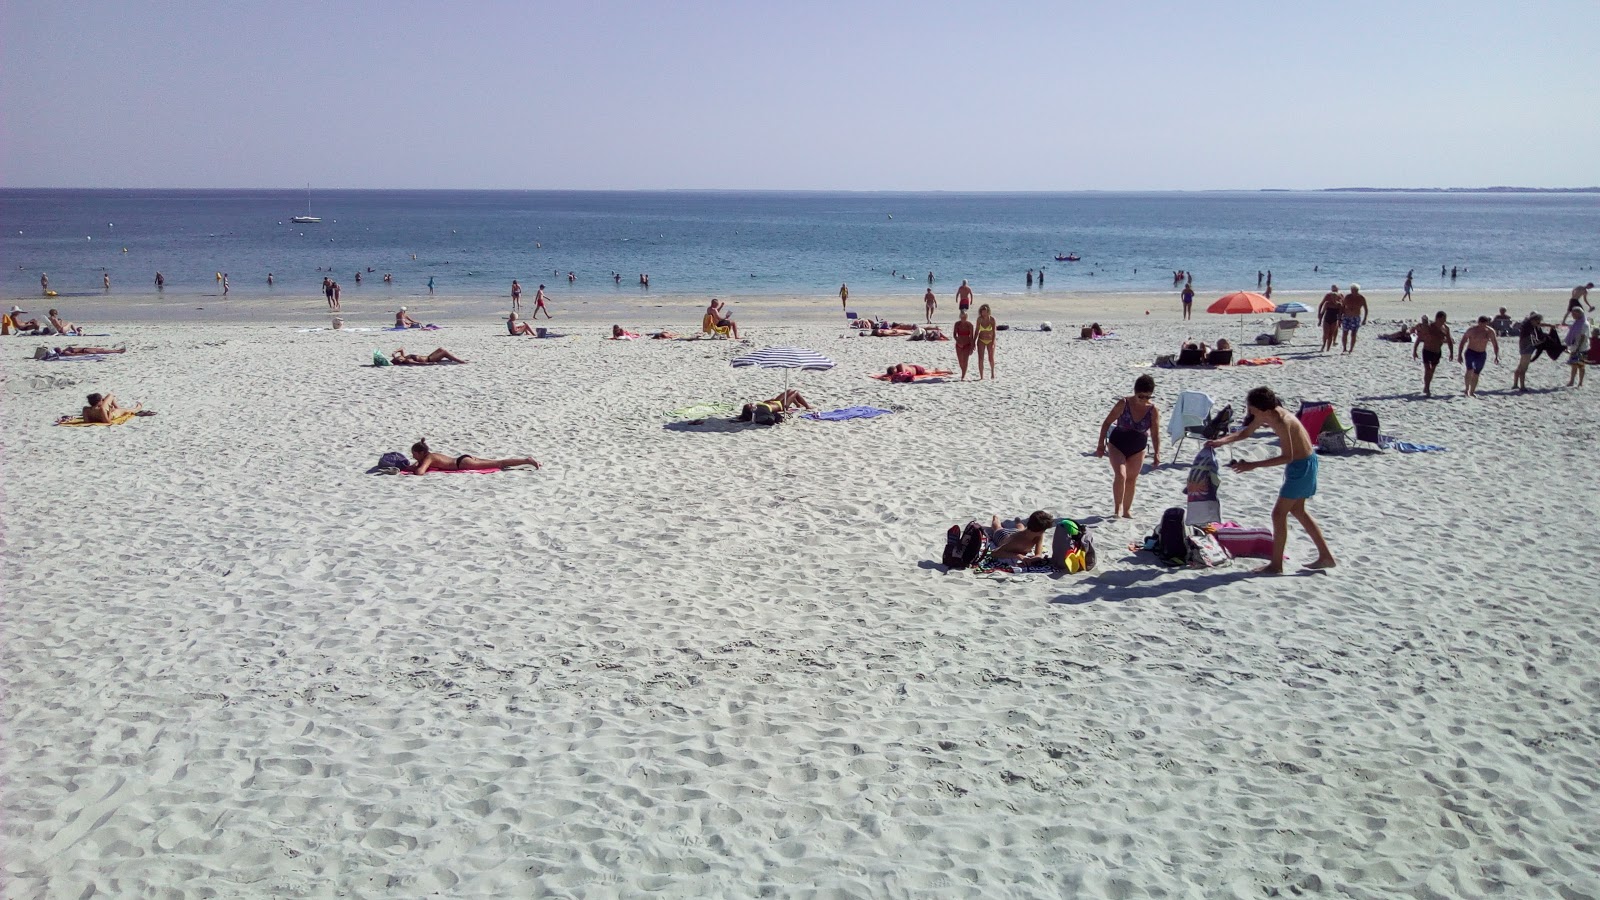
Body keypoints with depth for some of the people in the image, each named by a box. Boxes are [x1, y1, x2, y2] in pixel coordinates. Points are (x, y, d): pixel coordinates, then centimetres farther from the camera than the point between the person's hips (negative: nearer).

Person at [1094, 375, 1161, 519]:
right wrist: (1101, 444, -10)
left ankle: (1127, 510, 27)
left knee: (1131, 479, 13)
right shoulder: (1123, 404, -18)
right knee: (1120, 475, -20)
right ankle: (1117, 509, -13)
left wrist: (1156, 453, -20)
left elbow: (1155, 434, -9)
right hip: (1117, 445, -3)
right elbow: (1107, 423, -10)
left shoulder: (1153, 411, -13)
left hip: (1138, 448, 3)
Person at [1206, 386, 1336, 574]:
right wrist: (1221, 441, -4)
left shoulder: (1281, 421, -30)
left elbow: (1287, 457, -29)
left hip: (1302, 466, -10)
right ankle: (1326, 557, 31)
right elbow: (1245, 432, 12)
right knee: (1297, 510, 21)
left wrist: (1253, 465, -30)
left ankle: (1276, 565, 4)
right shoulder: (1266, 415, -2)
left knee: (1279, 513, -5)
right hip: (1302, 463, 10)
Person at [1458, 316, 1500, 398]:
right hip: (1470, 353, -3)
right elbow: (1463, 342, -7)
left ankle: (1472, 392, 21)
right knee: (1470, 370, -23)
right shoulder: (1471, 330, -14)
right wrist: (1460, 355, -10)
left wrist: (1497, 356, -8)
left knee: (1476, 374, 9)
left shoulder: (1490, 331, -6)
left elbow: (1495, 344, 2)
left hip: (1482, 355, 3)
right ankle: (1467, 389, -12)